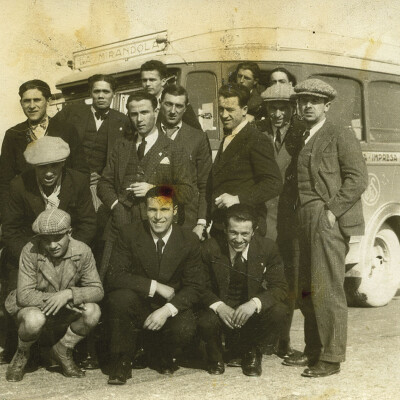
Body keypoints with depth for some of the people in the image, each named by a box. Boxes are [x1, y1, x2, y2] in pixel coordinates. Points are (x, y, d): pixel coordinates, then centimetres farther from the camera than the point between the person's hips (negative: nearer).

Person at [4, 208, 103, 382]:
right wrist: (54, 299, -31)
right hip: (33, 307, -2)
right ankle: (21, 354, 1)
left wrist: (69, 294, -32)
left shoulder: (82, 251, -15)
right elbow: (24, 295, -23)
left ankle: (63, 350, 2)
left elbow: (97, 290, -15)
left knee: (92, 311, -26)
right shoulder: (31, 251, -22)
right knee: (34, 319, -37)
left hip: (66, 311, 3)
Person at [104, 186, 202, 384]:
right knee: (122, 296, -33)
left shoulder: (189, 240, -5)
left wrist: (168, 310, -25)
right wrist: (155, 286, -22)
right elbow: (114, 277, -16)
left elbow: (193, 288, -7)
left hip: (169, 309, 1)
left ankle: (160, 355, 10)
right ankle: (121, 362, -13)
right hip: (135, 305, -1)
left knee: (185, 330, -29)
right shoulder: (129, 233, -9)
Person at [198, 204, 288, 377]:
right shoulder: (211, 248, -11)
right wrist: (218, 305, -28)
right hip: (221, 310, -1)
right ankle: (215, 356, 7)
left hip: (252, 310, 2)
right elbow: (202, 287, -5)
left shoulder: (267, 247, -10)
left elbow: (280, 288, -12)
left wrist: (255, 303, -32)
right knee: (205, 323, -34)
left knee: (278, 311, -29)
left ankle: (250, 353, 4)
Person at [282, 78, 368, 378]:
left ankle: (331, 358, -2)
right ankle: (313, 351, 21)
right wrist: (300, 214, 9)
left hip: (329, 222, -8)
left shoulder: (340, 136, -2)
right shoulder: (302, 140, 20)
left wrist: (332, 210, -15)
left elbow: (358, 178, -9)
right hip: (307, 222, 8)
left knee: (327, 289, -9)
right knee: (307, 290, 11)